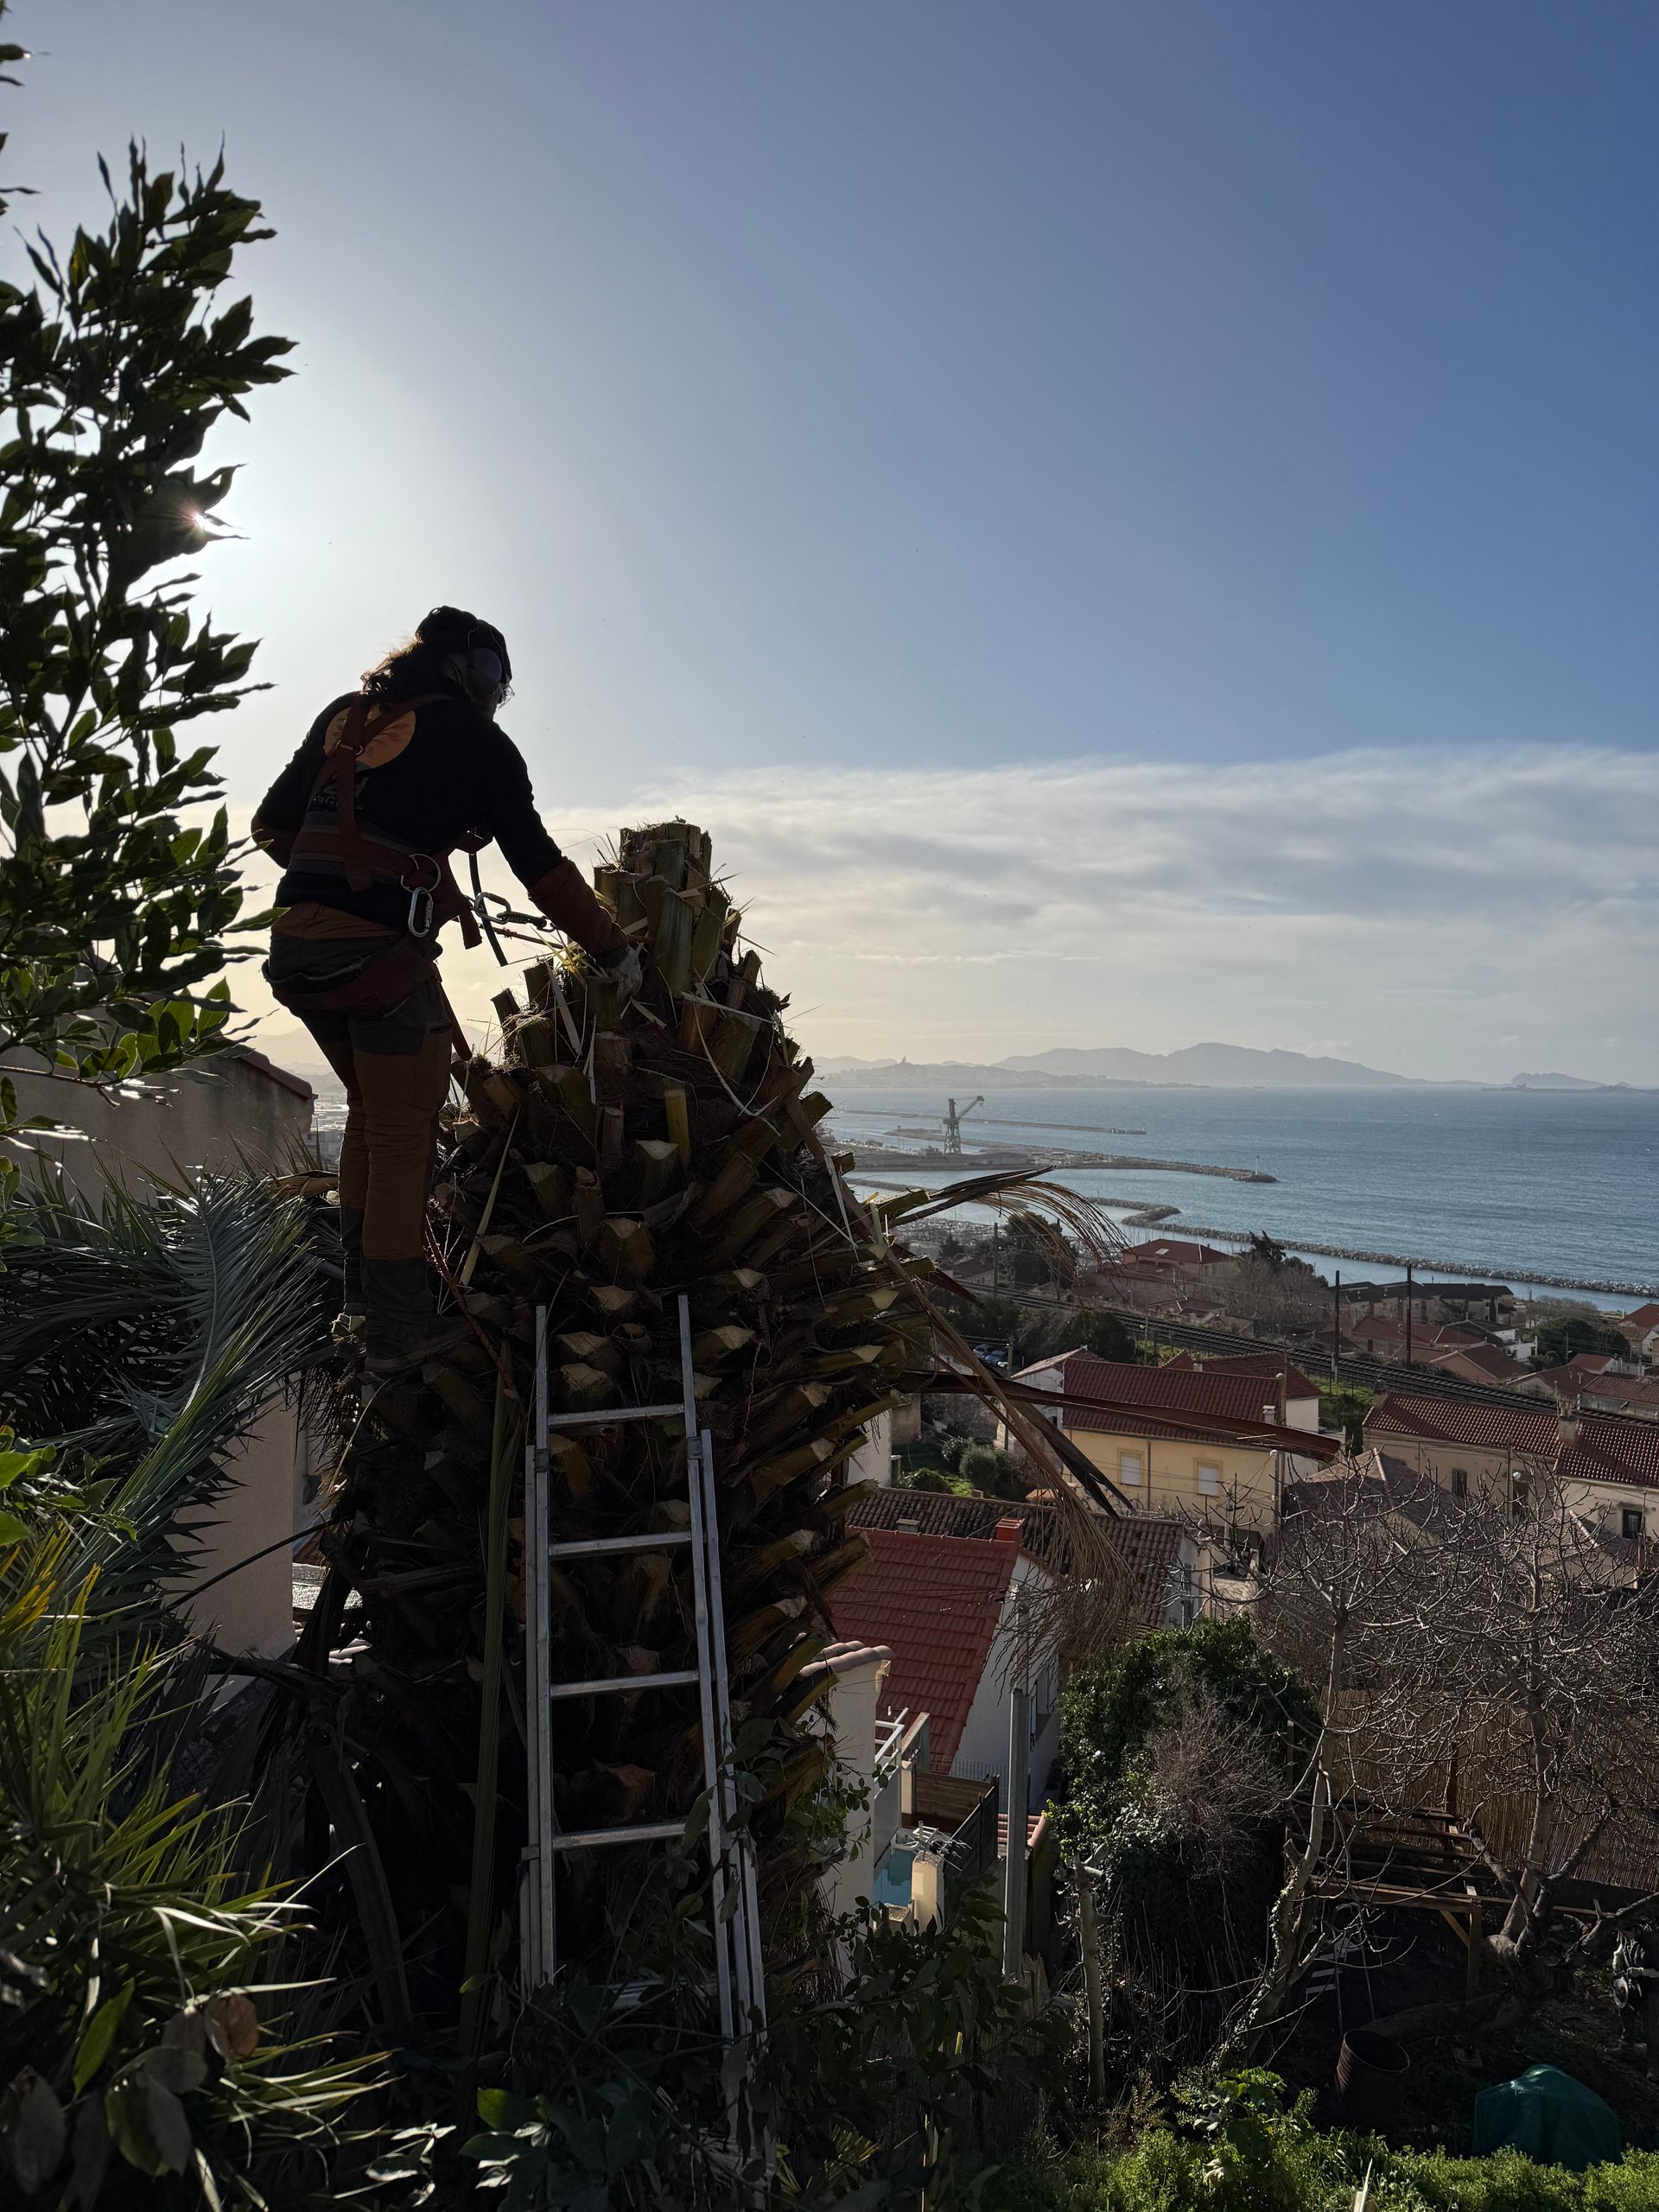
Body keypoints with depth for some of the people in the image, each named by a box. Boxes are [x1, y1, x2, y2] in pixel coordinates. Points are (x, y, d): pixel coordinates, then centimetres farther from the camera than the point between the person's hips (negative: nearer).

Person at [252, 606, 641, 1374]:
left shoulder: (344, 715, 19)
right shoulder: (475, 739, 3)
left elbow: (272, 825, 19)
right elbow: (541, 866, 2)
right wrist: (614, 950, 9)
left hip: (298, 937, 7)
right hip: (382, 945, -7)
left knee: (371, 1106, 23)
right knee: (404, 1131, 3)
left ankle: (362, 1297, 27)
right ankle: (396, 1327, 9)